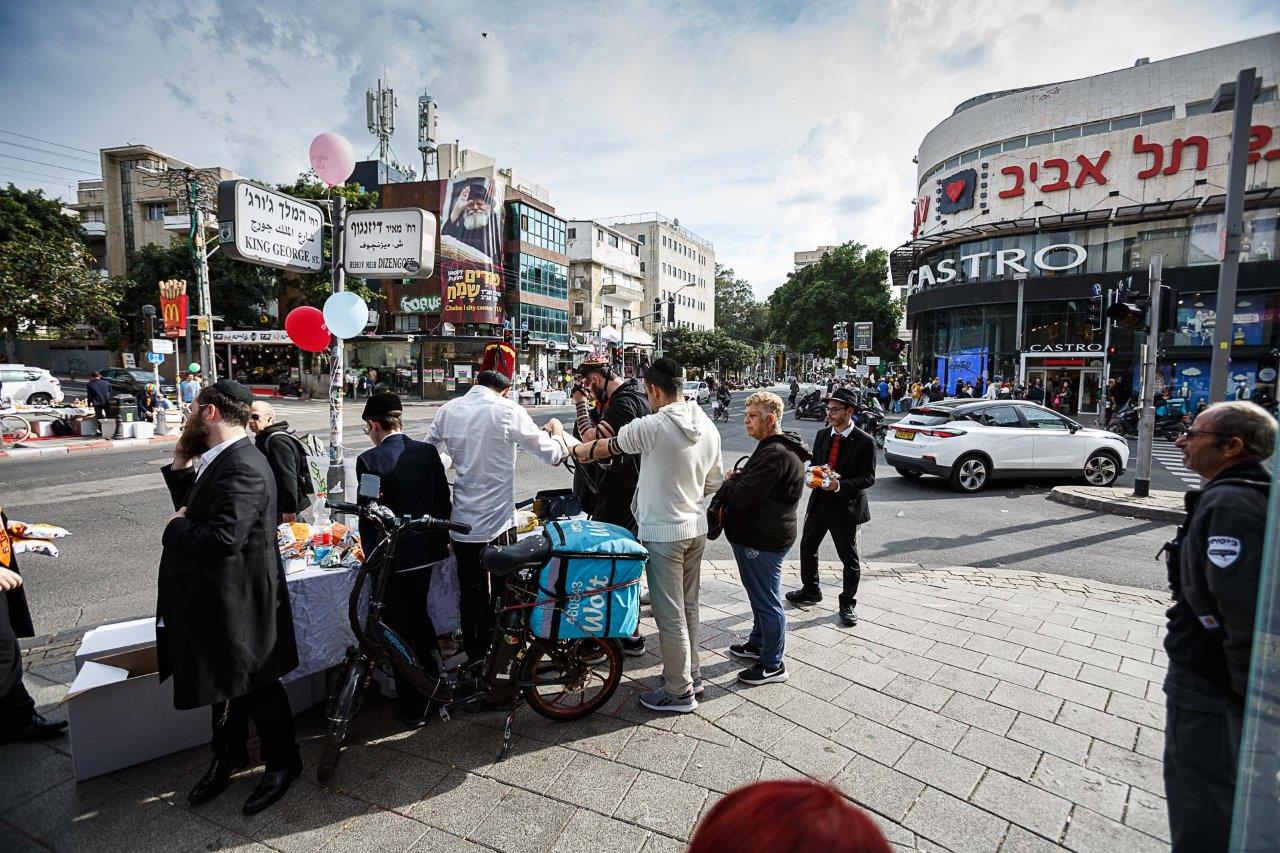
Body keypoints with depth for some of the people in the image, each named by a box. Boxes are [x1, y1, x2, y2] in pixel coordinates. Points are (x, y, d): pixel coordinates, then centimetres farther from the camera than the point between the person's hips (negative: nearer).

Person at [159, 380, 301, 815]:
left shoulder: (243, 467, -26)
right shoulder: (218, 460, 6)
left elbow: (223, 536, -33)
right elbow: (193, 508, 10)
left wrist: (175, 528, -16)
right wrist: (180, 464, 2)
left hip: (238, 601, -9)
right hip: (218, 598, 9)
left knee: (254, 684, 9)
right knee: (224, 681, 24)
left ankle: (282, 761, 30)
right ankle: (229, 754, 44)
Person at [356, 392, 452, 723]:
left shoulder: (368, 460, -14)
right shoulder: (428, 451, -3)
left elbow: (367, 514, -11)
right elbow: (444, 500, 3)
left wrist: (370, 553, 2)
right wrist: (444, 538, 15)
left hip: (391, 557, -4)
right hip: (426, 550, 4)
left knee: (400, 628, 8)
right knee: (420, 616, 23)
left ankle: (413, 708, 19)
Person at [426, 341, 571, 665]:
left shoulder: (447, 410, 0)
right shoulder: (508, 410, -13)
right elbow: (552, 455, -8)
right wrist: (557, 432, 11)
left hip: (462, 523, 4)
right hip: (498, 523, -4)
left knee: (470, 593, 17)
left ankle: (474, 659, 30)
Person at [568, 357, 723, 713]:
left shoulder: (652, 426, -19)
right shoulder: (708, 427, 2)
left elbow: (607, 447, -2)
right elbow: (714, 482, 10)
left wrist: (577, 450, 18)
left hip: (663, 533, -8)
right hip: (696, 527, 8)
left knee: (669, 615, 5)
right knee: (688, 607, 21)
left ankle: (679, 691, 17)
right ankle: (690, 673, 36)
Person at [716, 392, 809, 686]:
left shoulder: (776, 454, -23)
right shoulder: (775, 447, 13)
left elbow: (744, 496, -27)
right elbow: (757, 487, 21)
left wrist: (726, 485, -7)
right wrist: (737, 480, 1)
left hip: (763, 540, -11)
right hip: (762, 536, 11)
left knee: (767, 601, 1)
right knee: (760, 595, 24)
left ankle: (773, 665, 14)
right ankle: (758, 644, 41)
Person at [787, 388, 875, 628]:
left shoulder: (865, 441, -14)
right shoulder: (822, 435, 3)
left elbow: (868, 478, -13)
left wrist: (840, 485, -25)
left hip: (846, 506, -6)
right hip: (819, 502, 6)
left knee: (849, 558, 8)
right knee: (807, 547, 18)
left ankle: (848, 603, 28)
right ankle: (810, 590, 40)